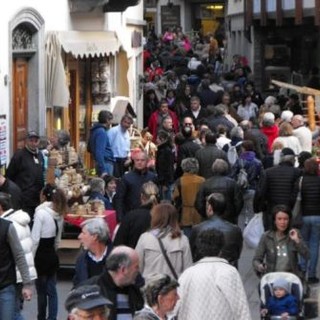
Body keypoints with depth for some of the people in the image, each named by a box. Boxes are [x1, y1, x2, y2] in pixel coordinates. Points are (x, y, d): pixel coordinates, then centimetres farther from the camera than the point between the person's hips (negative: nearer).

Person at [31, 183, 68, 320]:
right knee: (52, 290, 7)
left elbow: (35, 239, -16)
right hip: (52, 256, 6)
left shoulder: (41, 212, -16)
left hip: (40, 256, -6)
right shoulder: (59, 214, 6)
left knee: (41, 291, 6)